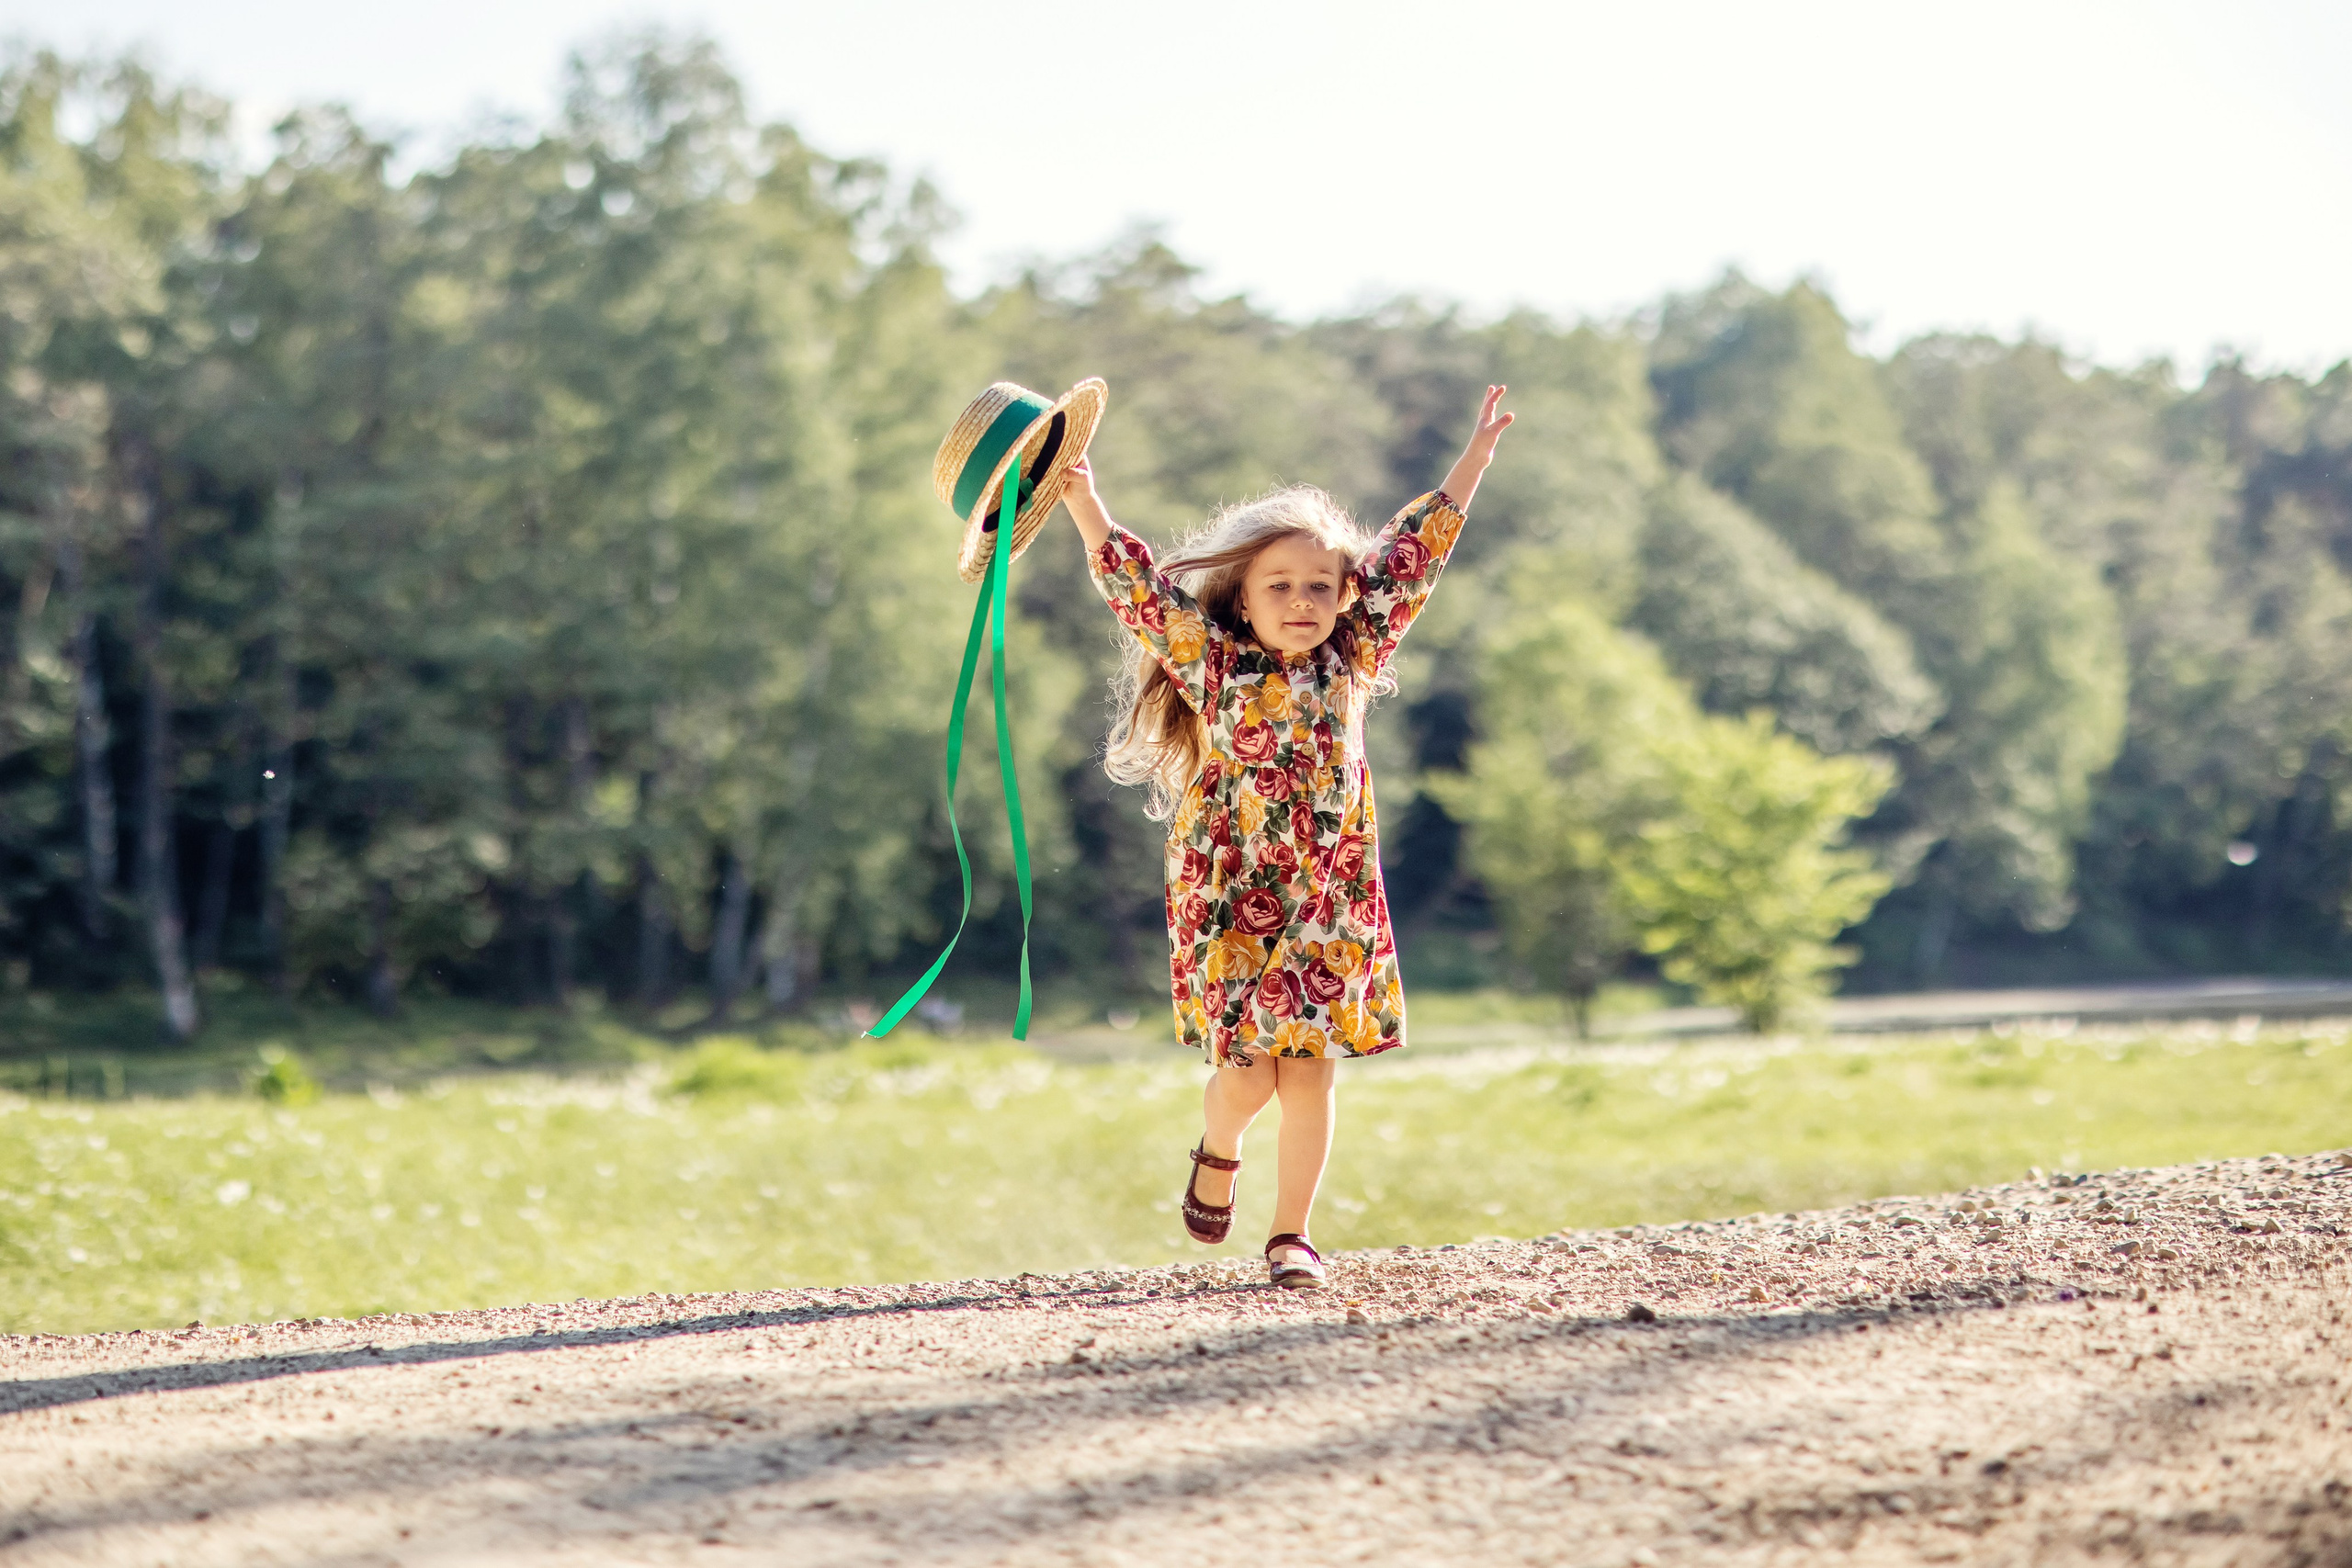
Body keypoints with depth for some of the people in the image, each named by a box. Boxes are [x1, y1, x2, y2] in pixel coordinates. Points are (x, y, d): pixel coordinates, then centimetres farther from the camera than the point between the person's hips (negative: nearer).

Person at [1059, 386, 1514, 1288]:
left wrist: (1477, 453, 14)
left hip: (1330, 904, 3)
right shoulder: (1213, 665, -3)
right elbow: (1136, 584, -8)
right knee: (1249, 1075, -5)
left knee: (1310, 1076, 0)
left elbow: (1412, 554, 10)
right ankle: (1217, 1155, 28)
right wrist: (1081, 501, -18)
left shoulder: (1350, 662, 5)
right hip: (1230, 900, -2)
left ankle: (1291, 1235, 11)